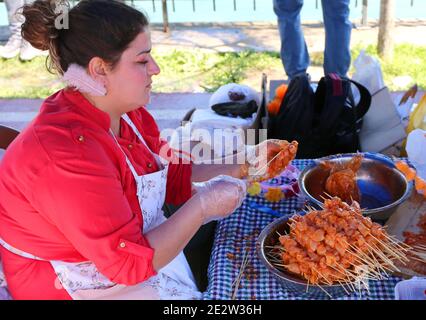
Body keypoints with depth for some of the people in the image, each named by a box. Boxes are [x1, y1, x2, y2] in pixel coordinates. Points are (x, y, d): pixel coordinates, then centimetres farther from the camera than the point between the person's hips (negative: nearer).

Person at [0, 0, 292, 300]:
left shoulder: (126, 112, -5)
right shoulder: (67, 152, -32)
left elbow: (176, 178, 2)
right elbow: (129, 263, -29)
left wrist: (246, 165, -5)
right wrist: (203, 205, -23)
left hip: (136, 249, 8)